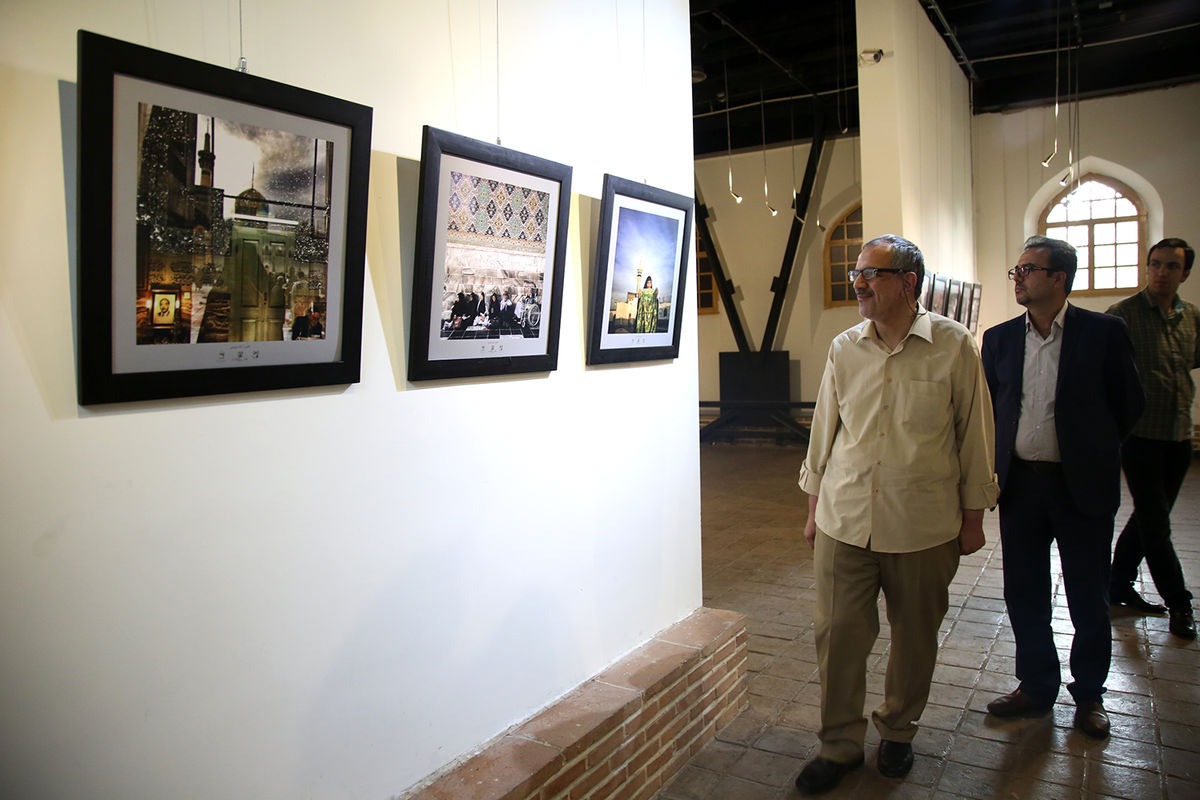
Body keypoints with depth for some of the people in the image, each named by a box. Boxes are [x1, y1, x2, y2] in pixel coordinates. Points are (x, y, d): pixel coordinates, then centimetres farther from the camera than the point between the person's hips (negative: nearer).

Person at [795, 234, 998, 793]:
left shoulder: (954, 346, -5)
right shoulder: (844, 348, 3)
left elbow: (973, 434, 0)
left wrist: (972, 517, 3)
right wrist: (815, 508, 13)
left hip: (923, 526, -1)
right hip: (844, 521, 2)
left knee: (914, 637, 14)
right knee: (837, 634, 4)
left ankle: (898, 732, 38)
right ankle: (840, 744, 24)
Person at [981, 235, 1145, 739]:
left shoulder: (1103, 332, -6)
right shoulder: (999, 338, 4)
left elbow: (1130, 404, 1)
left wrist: (1094, 452, 6)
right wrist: (993, 469, 6)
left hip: (1082, 486, -3)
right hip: (1020, 485, 3)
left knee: (1089, 600, 11)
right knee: (1024, 595, 12)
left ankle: (1088, 694, 31)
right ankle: (1037, 687, 31)